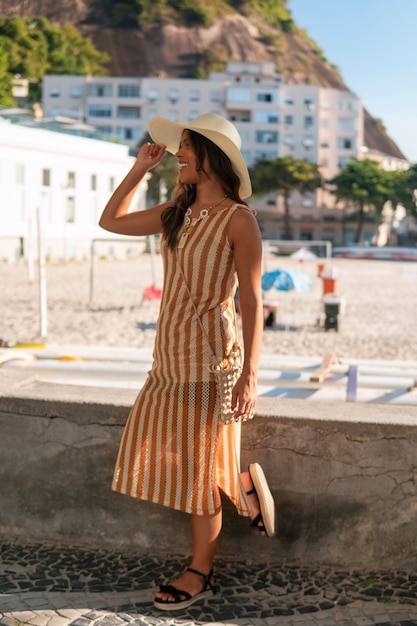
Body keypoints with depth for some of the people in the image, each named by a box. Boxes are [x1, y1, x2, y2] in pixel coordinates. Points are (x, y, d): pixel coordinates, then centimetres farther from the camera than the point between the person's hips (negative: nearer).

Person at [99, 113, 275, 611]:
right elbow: (111, 221, 20)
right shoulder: (176, 213, 9)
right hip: (170, 351, 7)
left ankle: (200, 573, 20)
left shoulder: (238, 220, -11)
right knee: (170, 454, 10)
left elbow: (252, 300, -14)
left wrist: (249, 374, -18)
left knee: (198, 466, 3)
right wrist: (140, 168, 11)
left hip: (209, 352, -7)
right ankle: (242, 485, 31)